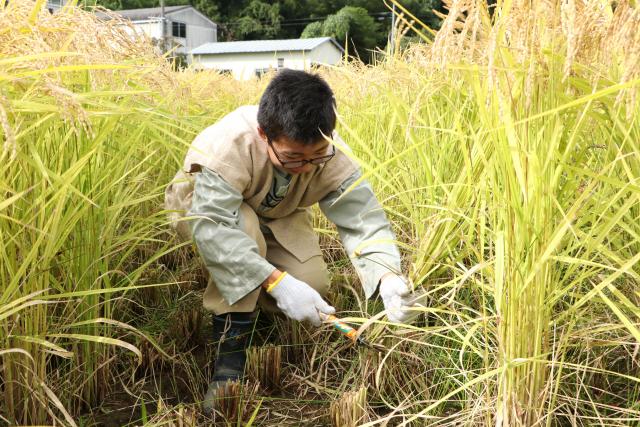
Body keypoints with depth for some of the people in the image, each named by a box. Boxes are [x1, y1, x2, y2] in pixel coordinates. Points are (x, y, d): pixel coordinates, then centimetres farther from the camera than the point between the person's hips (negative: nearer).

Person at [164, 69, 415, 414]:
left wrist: (387, 275, -51)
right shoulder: (227, 144, -41)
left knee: (313, 284, -19)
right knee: (244, 224, -38)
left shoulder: (330, 153, -29)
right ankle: (230, 347, -23)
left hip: (275, 217, 4)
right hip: (203, 204, -3)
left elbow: (361, 217, -32)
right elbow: (211, 226, -46)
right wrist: (275, 281, -53)